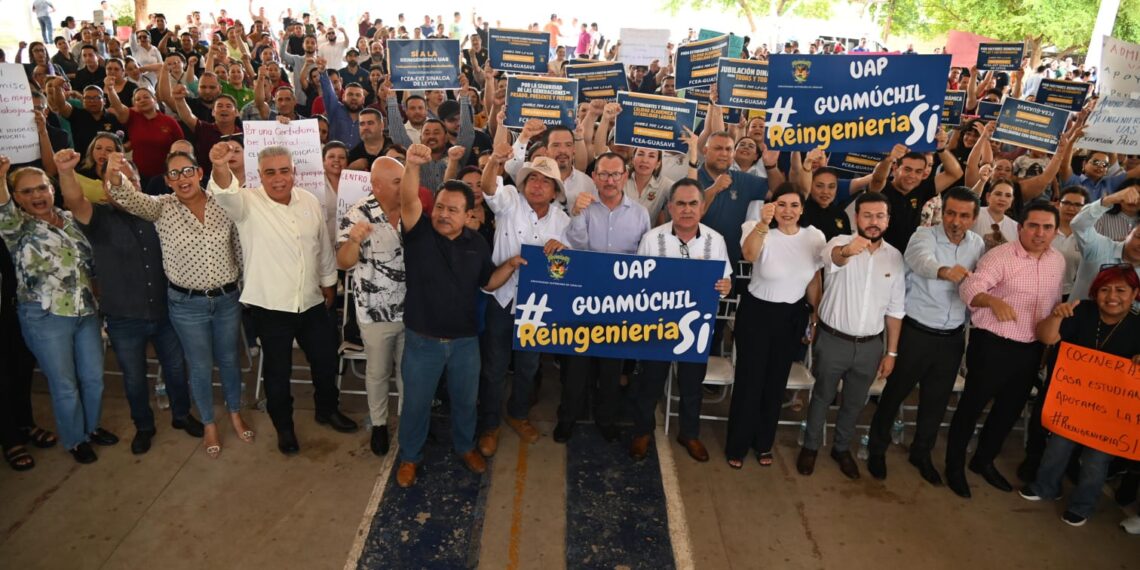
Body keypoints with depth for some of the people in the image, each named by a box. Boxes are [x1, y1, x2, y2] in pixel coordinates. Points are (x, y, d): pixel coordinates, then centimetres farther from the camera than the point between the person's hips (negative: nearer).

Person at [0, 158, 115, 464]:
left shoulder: (70, 218, 7)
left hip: (86, 311, 5)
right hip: (46, 317, -5)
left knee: (94, 377, 15)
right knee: (65, 385, 6)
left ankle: (92, 426, 37)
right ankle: (75, 440, 26)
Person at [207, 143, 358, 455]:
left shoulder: (310, 201, 1)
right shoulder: (248, 203, -12)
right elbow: (225, 194, -37)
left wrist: (329, 282, 18)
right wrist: (221, 168, -58)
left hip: (312, 302, 4)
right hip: (271, 306, -4)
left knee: (326, 360, 18)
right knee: (277, 370, 11)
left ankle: (328, 409, 43)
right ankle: (283, 426, 34)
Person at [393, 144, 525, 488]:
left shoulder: (477, 244, 0)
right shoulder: (420, 232, -11)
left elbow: (489, 283, 10)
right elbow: (409, 201, -31)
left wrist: (511, 265, -8)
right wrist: (413, 166, -48)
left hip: (465, 340, 3)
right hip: (422, 340, -3)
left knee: (465, 400, 20)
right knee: (416, 402, 14)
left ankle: (465, 445, 46)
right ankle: (410, 456, 37)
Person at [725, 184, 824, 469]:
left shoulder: (815, 237, -6)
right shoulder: (761, 233, -16)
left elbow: (814, 281, 7)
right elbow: (749, 254, -41)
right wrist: (763, 223, -58)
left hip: (792, 317, 4)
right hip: (756, 313, -3)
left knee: (776, 382, 16)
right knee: (749, 380, 4)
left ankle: (763, 443, 35)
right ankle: (737, 445, 22)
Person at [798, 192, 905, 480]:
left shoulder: (895, 257, -1)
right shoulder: (840, 243, -14)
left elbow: (894, 310, 6)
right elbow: (833, 256, -41)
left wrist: (891, 352, 5)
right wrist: (848, 251, -65)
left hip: (870, 345, 4)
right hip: (833, 340, -3)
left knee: (855, 402, 19)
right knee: (822, 396, 14)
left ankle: (842, 448, 41)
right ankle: (811, 446, 34)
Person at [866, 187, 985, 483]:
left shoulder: (977, 244, 3)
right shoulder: (924, 236, -15)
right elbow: (921, 259, -38)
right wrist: (944, 270, -58)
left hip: (952, 336, 5)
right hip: (916, 332, -5)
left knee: (937, 400, 15)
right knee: (895, 392, 8)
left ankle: (921, 453, 35)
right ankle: (877, 449, 27)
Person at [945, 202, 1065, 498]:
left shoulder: (1058, 261, 6)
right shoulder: (1000, 256, -16)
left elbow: (1054, 302, 18)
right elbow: (969, 287, -30)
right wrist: (993, 300, -48)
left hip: (1031, 349, 7)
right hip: (993, 346, -7)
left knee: (1010, 409, 18)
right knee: (972, 406, 5)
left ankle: (984, 460, 37)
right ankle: (955, 467, 21)